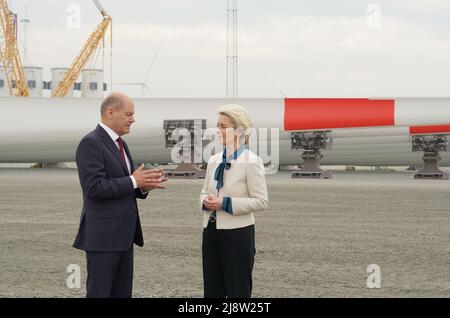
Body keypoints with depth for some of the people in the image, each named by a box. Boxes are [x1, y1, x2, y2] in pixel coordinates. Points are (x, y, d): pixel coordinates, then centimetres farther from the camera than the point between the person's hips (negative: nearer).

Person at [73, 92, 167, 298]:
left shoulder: (119, 144, 16)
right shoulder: (90, 143, -13)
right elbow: (94, 188, -21)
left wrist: (144, 185, 0)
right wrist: (133, 181, -18)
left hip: (122, 235, 9)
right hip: (102, 236, -9)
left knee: (122, 293, 10)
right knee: (99, 293, -4)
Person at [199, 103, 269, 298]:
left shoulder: (251, 162, -10)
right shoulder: (214, 160, 9)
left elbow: (261, 201, -12)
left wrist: (226, 203, -20)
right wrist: (206, 201, -7)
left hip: (238, 234, -6)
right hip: (211, 231, 6)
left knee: (238, 291, 2)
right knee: (212, 291, 11)